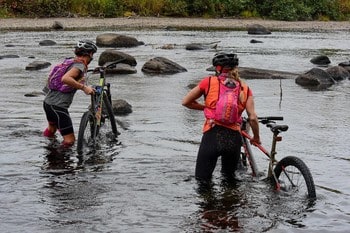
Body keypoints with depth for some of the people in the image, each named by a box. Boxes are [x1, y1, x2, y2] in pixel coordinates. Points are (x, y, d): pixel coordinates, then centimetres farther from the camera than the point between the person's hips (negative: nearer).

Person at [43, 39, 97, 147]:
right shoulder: (80, 65, -14)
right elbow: (65, 79, -32)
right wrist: (83, 87, -27)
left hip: (48, 102, 10)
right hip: (58, 106, -10)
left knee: (52, 128, 37)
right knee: (69, 141, -10)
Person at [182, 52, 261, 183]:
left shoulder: (209, 82, 6)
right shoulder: (245, 88, 11)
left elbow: (186, 102, 14)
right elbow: (253, 118, 2)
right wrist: (256, 138, 18)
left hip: (212, 135, -3)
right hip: (234, 138, 3)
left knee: (202, 181, 6)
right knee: (230, 178, 24)